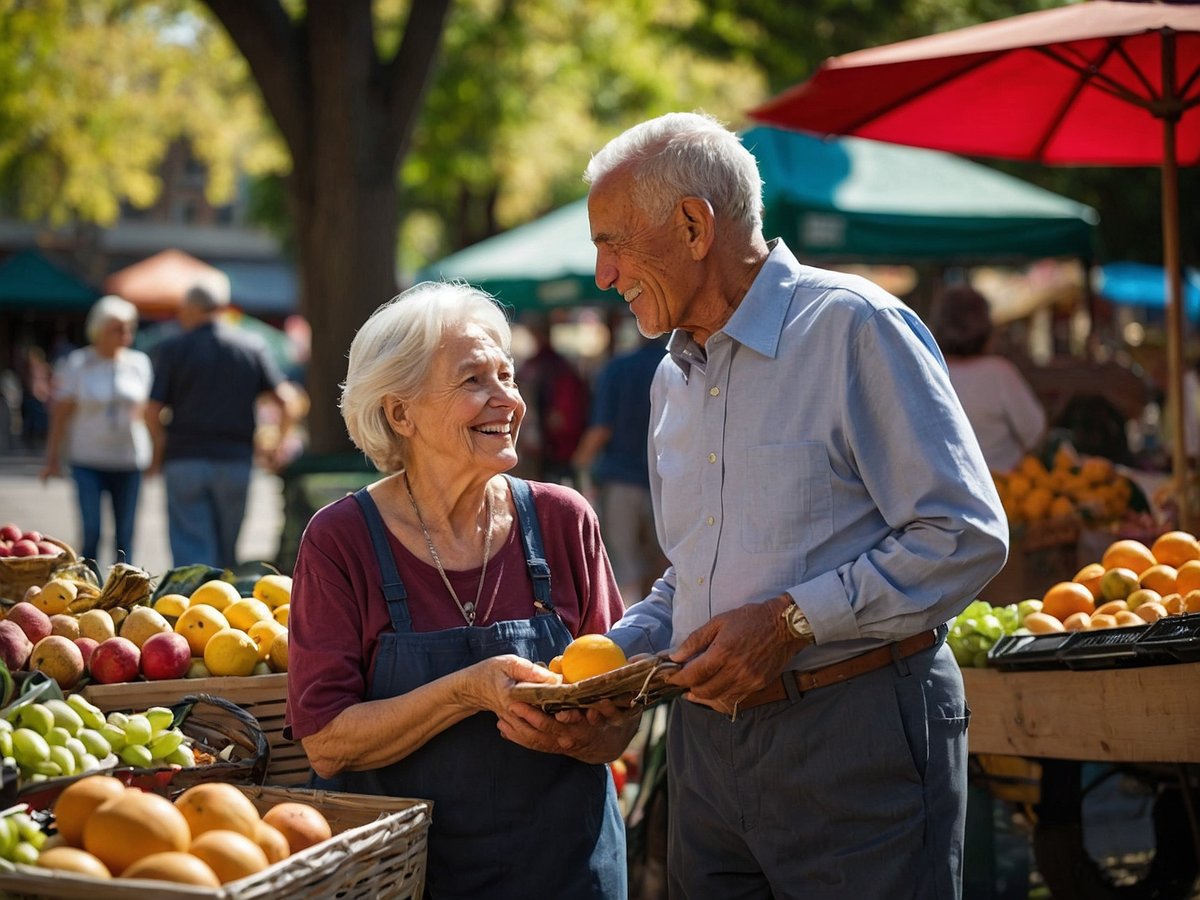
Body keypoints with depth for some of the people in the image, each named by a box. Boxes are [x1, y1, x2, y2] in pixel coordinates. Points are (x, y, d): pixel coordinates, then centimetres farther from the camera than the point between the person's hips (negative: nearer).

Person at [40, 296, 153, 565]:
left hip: (129, 458, 3)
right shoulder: (75, 364, -1)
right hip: (88, 459, -3)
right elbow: (60, 413, 0)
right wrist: (53, 457, -1)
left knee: (125, 534, 4)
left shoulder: (139, 363, 7)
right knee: (90, 531, -11)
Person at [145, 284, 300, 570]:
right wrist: (278, 447, 11)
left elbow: (153, 411, -7)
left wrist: (159, 453, 8)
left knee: (190, 549, -2)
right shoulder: (252, 346, 6)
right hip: (236, 460, 2)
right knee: (227, 553, 13)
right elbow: (287, 401, -1)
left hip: (185, 459, -2)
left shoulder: (172, 349, 0)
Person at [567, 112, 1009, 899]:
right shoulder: (674, 377, 16)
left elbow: (966, 537, -15)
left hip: (857, 731, -7)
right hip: (707, 738, 7)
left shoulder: (852, 326, -10)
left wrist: (792, 621, -19)